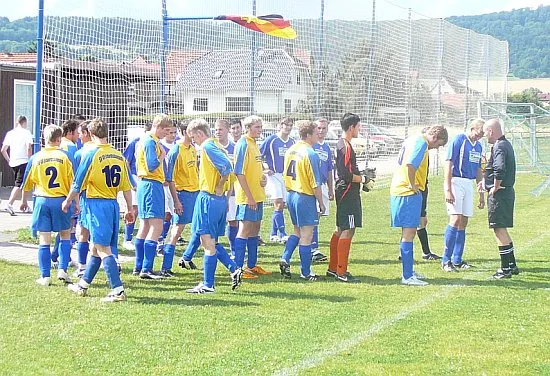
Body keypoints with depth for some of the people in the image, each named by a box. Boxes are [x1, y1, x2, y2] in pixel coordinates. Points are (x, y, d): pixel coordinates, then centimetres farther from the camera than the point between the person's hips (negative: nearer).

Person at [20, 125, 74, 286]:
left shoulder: (35, 158, 1)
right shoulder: (64, 156, -4)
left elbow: (27, 183, 10)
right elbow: (72, 182, -3)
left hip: (42, 201, 1)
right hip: (61, 200, -1)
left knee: (44, 241, 4)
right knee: (65, 236, 14)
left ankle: (45, 277, 5)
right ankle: (62, 270, 2)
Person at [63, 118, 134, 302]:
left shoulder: (91, 153, -9)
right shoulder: (119, 156, 7)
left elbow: (78, 183, -5)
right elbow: (126, 186, 8)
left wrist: (67, 201, 9)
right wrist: (130, 210, 15)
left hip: (96, 204, -7)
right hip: (113, 204, 7)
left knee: (103, 249, -7)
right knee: (97, 246, 17)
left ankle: (118, 290, -16)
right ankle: (83, 285, 30)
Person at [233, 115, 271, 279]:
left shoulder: (254, 144, 14)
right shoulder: (243, 145, -14)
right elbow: (240, 173, -19)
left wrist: (263, 177, 3)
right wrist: (249, 197, -21)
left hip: (257, 195, 9)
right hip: (247, 197, -9)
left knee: (255, 230, 14)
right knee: (244, 230, -7)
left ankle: (252, 265, 22)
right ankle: (238, 268, -5)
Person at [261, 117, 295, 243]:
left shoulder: (292, 142, 11)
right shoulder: (271, 140, -5)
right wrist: (265, 169, -8)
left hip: (287, 176, 6)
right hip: (274, 175, -6)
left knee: (280, 206, 8)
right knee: (278, 204, -15)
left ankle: (274, 234, 16)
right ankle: (282, 234, -16)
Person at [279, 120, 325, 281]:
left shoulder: (291, 150, 7)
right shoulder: (310, 153, -17)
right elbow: (315, 183, -16)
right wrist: (321, 203, -7)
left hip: (291, 194, 8)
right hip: (305, 197, -8)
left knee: (297, 231, 22)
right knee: (306, 235, 1)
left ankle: (285, 259, 8)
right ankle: (306, 272, 6)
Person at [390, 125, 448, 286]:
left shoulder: (413, 140, 18)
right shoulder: (421, 143, -13)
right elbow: (410, 165, -27)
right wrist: (413, 185, -17)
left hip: (399, 190, 10)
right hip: (409, 193, -10)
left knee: (409, 232, 17)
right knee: (409, 232, -9)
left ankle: (408, 271, 25)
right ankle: (407, 276, -8)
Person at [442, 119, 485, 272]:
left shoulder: (478, 146, 14)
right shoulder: (458, 140, -9)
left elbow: (479, 171, 21)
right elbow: (448, 164, -13)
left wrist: (481, 194, 20)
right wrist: (448, 190, -20)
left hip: (469, 184, 8)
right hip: (456, 182, -8)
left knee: (463, 223, 7)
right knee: (455, 219, -15)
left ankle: (457, 260, 12)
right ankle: (446, 260, -12)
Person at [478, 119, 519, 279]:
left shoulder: (499, 147, -17)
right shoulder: (506, 144, 15)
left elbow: (500, 170, -29)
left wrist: (495, 188, -18)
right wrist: (486, 181, 20)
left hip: (499, 194, -10)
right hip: (507, 192, 10)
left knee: (499, 229, -5)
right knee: (502, 229, 18)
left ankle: (506, 269, -2)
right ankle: (511, 265, 24)